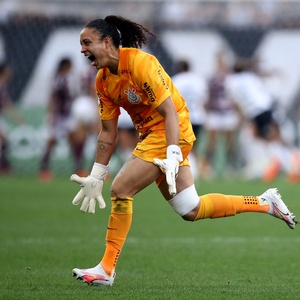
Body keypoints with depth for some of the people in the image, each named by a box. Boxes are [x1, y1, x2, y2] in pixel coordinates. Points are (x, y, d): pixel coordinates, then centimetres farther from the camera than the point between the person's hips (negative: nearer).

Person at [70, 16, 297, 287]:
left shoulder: (140, 63, -20)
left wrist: (172, 156, -32)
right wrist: (95, 177, 8)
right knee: (191, 211, 10)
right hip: (151, 134, 9)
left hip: (171, 133, -9)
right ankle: (265, 203, 24)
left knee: (120, 189, -16)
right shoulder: (103, 81, 4)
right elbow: (108, 132, 10)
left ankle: (107, 269, -7)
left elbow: (170, 112, -23)